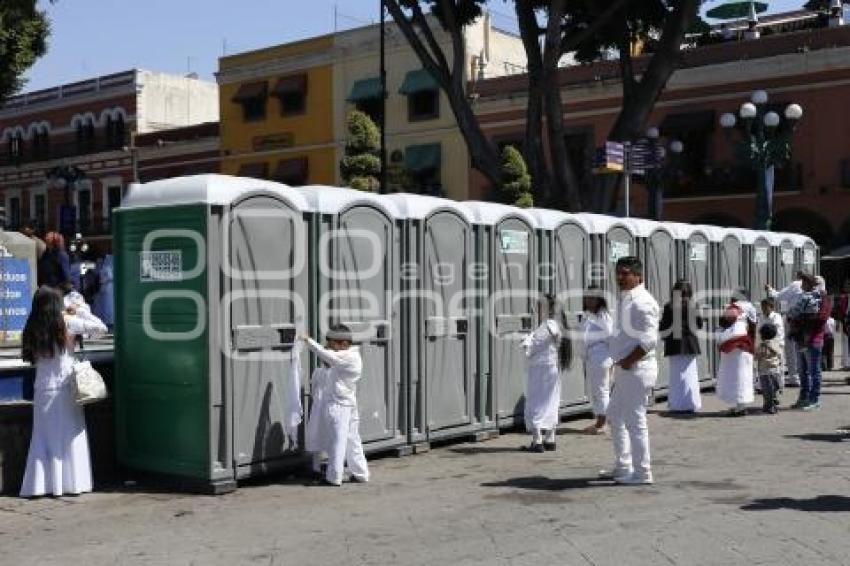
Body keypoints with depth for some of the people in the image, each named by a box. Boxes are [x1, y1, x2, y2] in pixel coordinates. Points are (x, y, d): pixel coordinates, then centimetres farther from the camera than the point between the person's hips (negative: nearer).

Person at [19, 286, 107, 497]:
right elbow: (101, 327, -4)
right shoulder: (67, 323, -7)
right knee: (70, 436, 6)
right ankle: (71, 482, 6)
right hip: (64, 388, -3)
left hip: (42, 390, 3)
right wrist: (80, 312, 8)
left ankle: (40, 485, 8)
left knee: (43, 438, 9)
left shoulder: (32, 329, 2)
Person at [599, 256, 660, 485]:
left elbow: (649, 340, -23)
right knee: (615, 416, 18)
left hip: (637, 369, -11)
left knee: (635, 420, -4)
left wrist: (628, 361, -18)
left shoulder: (641, 302, -16)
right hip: (625, 370, 11)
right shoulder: (625, 299, 15)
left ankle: (642, 472, 6)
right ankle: (623, 466, 28)